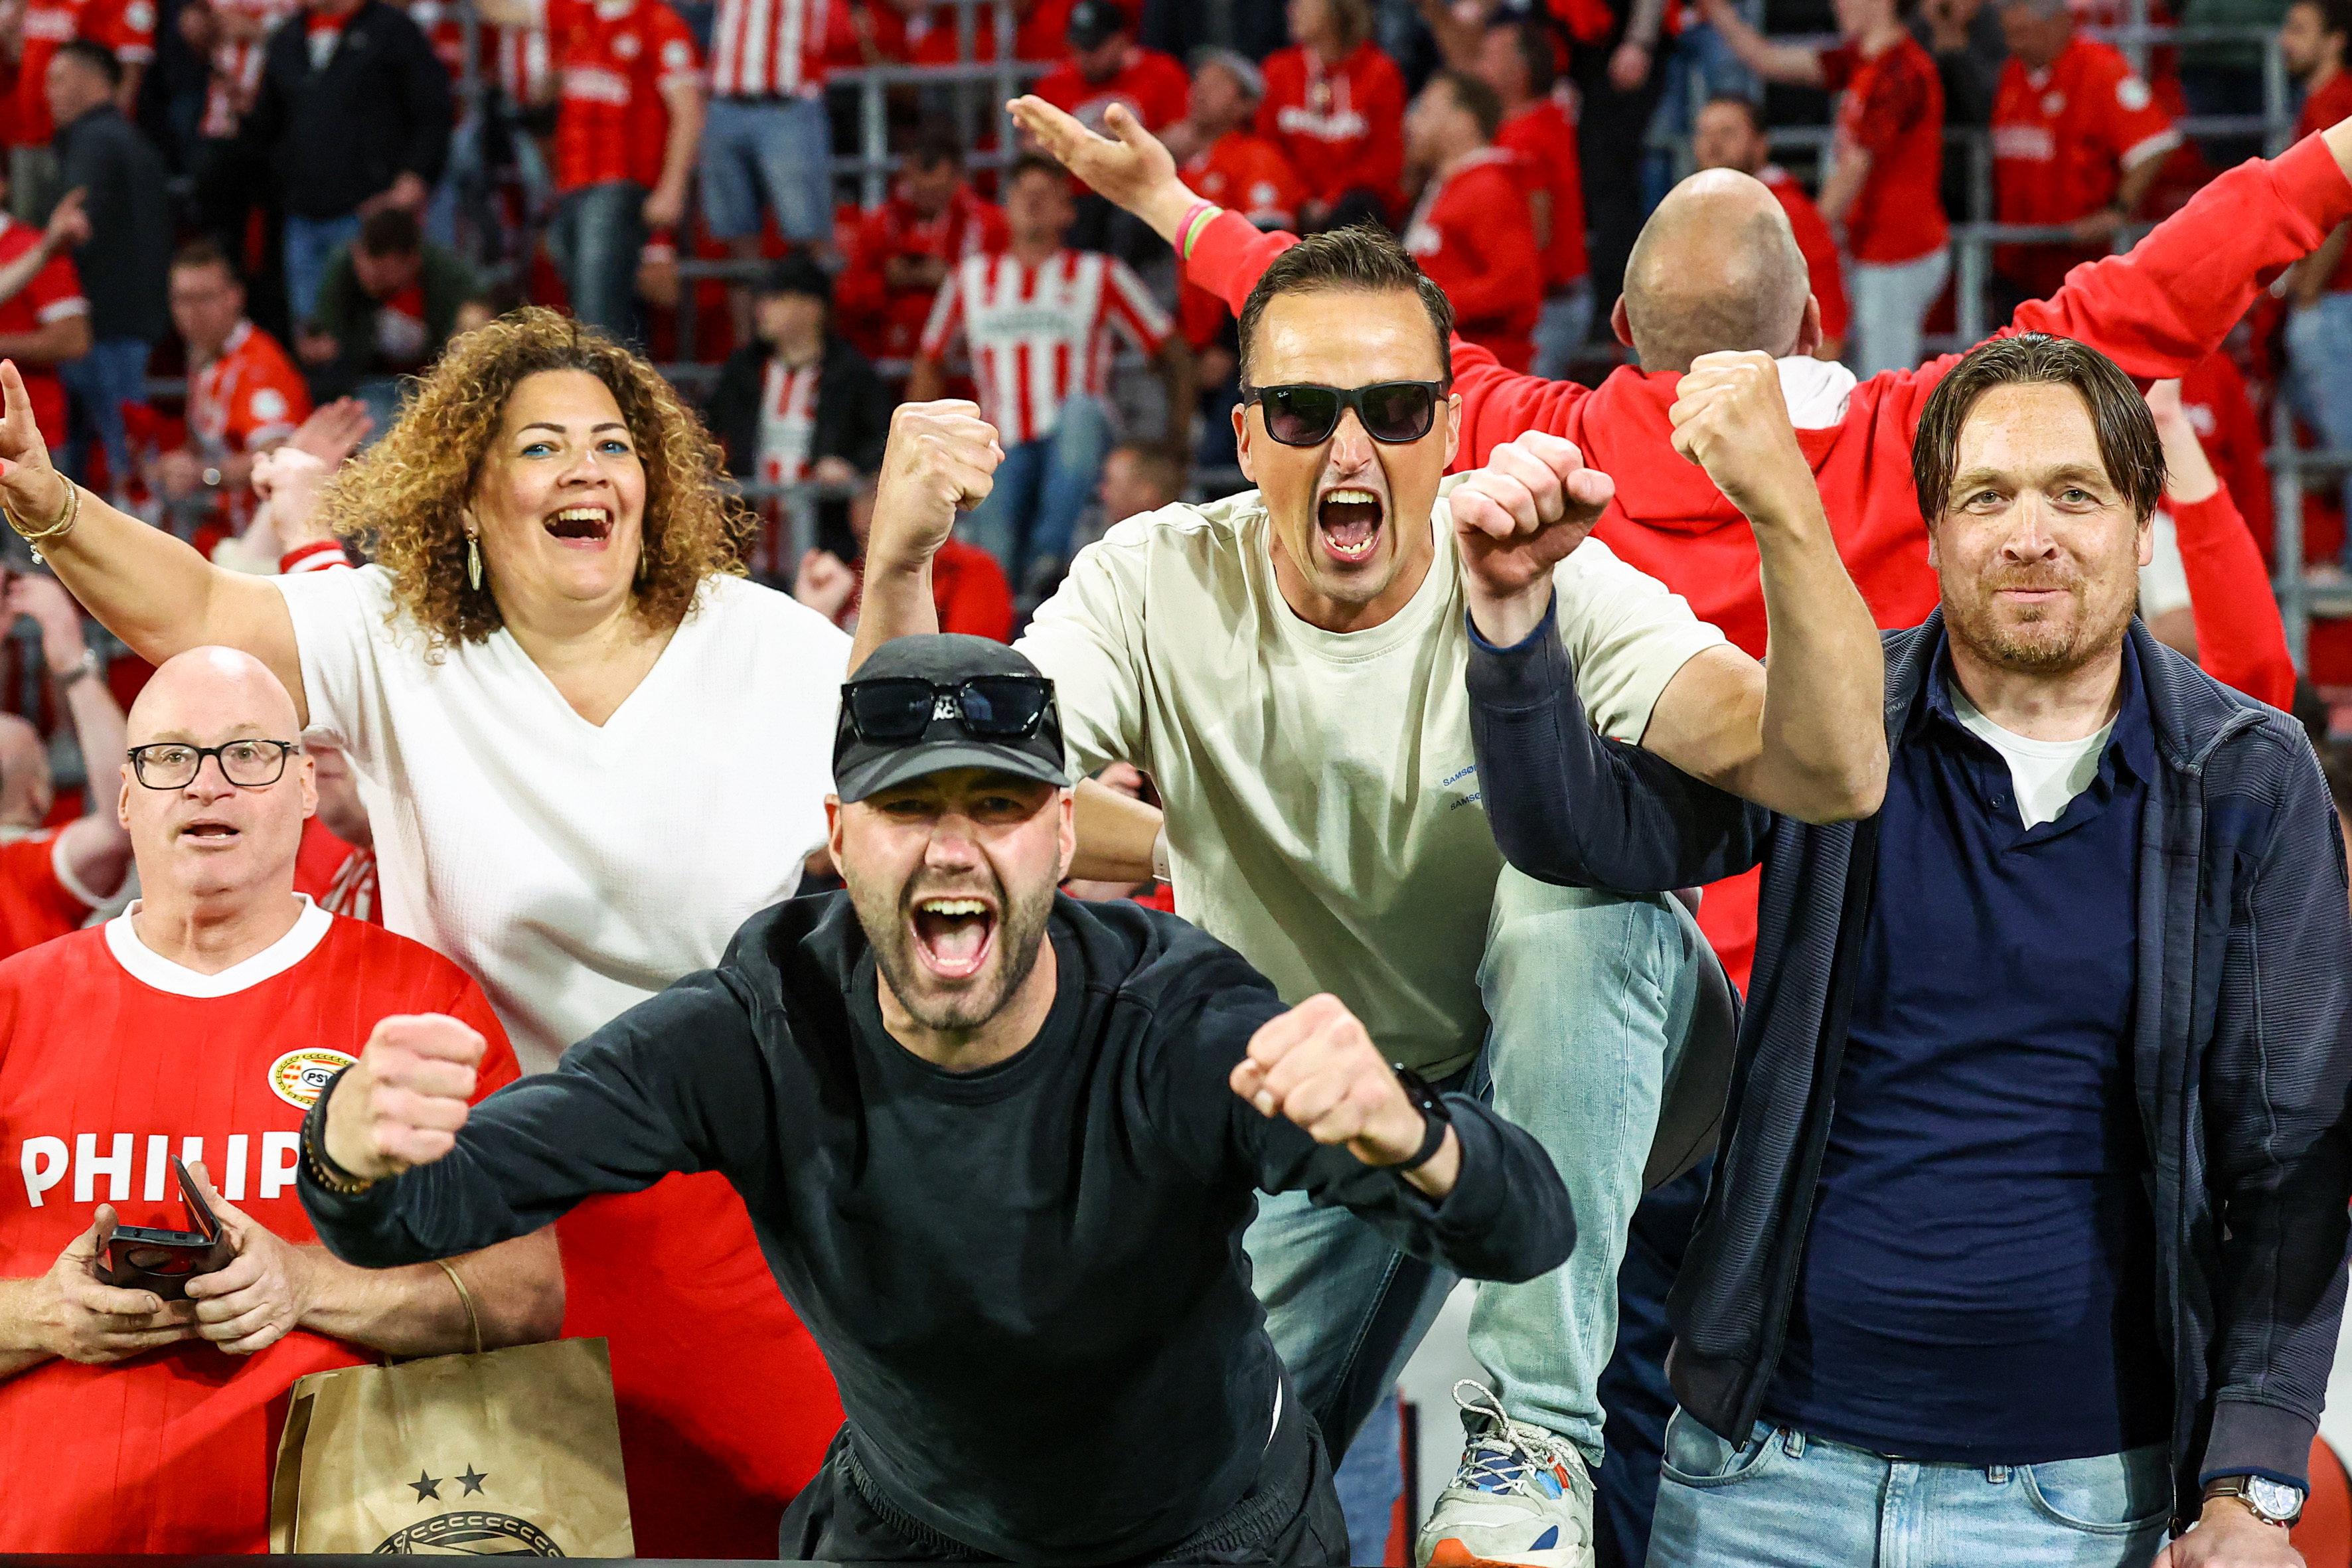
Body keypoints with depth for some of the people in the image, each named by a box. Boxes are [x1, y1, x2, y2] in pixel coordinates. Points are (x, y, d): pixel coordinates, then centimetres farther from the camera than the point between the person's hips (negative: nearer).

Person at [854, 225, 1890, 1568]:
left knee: (1581, 838, -33)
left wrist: (1788, 521, -53)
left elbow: (1831, 776, -36)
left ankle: (1539, 1432, -28)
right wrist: (898, 568, -44)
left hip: (1557, 1078, -2)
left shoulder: (1553, 585, -20)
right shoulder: (1161, 589, -14)